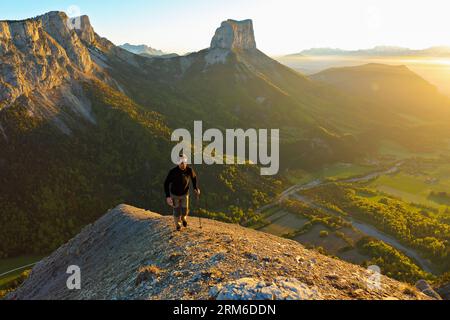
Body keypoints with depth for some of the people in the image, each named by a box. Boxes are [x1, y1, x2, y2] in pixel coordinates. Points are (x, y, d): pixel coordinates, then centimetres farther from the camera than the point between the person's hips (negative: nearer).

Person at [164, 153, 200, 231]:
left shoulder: (189, 170, -23)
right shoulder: (173, 172, -30)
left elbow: (194, 177, 2)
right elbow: (166, 183, -21)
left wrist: (195, 187, -2)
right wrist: (167, 196, -27)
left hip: (185, 193, 2)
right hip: (175, 194, -2)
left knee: (185, 210, 4)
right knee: (177, 211, 9)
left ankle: (184, 218, 42)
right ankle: (178, 224, 37)